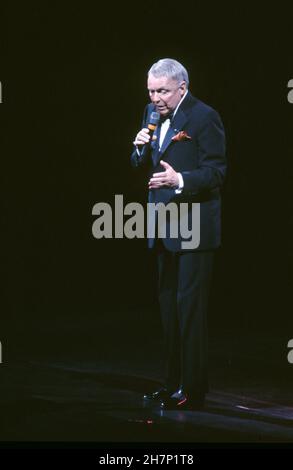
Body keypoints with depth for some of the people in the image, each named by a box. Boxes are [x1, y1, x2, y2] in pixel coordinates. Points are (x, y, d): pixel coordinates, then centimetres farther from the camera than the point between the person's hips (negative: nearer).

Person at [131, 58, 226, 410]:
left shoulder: (204, 117, -12)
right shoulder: (153, 113, 11)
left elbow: (217, 172, -15)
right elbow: (142, 165, 17)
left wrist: (180, 179, -30)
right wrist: (140, 149, -5)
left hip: (193, 229, -8)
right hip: (164, 228, 8)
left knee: (190, 308, -5)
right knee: (168, 305, 14)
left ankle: (192, 391, 3)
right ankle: (174, 382, 24)